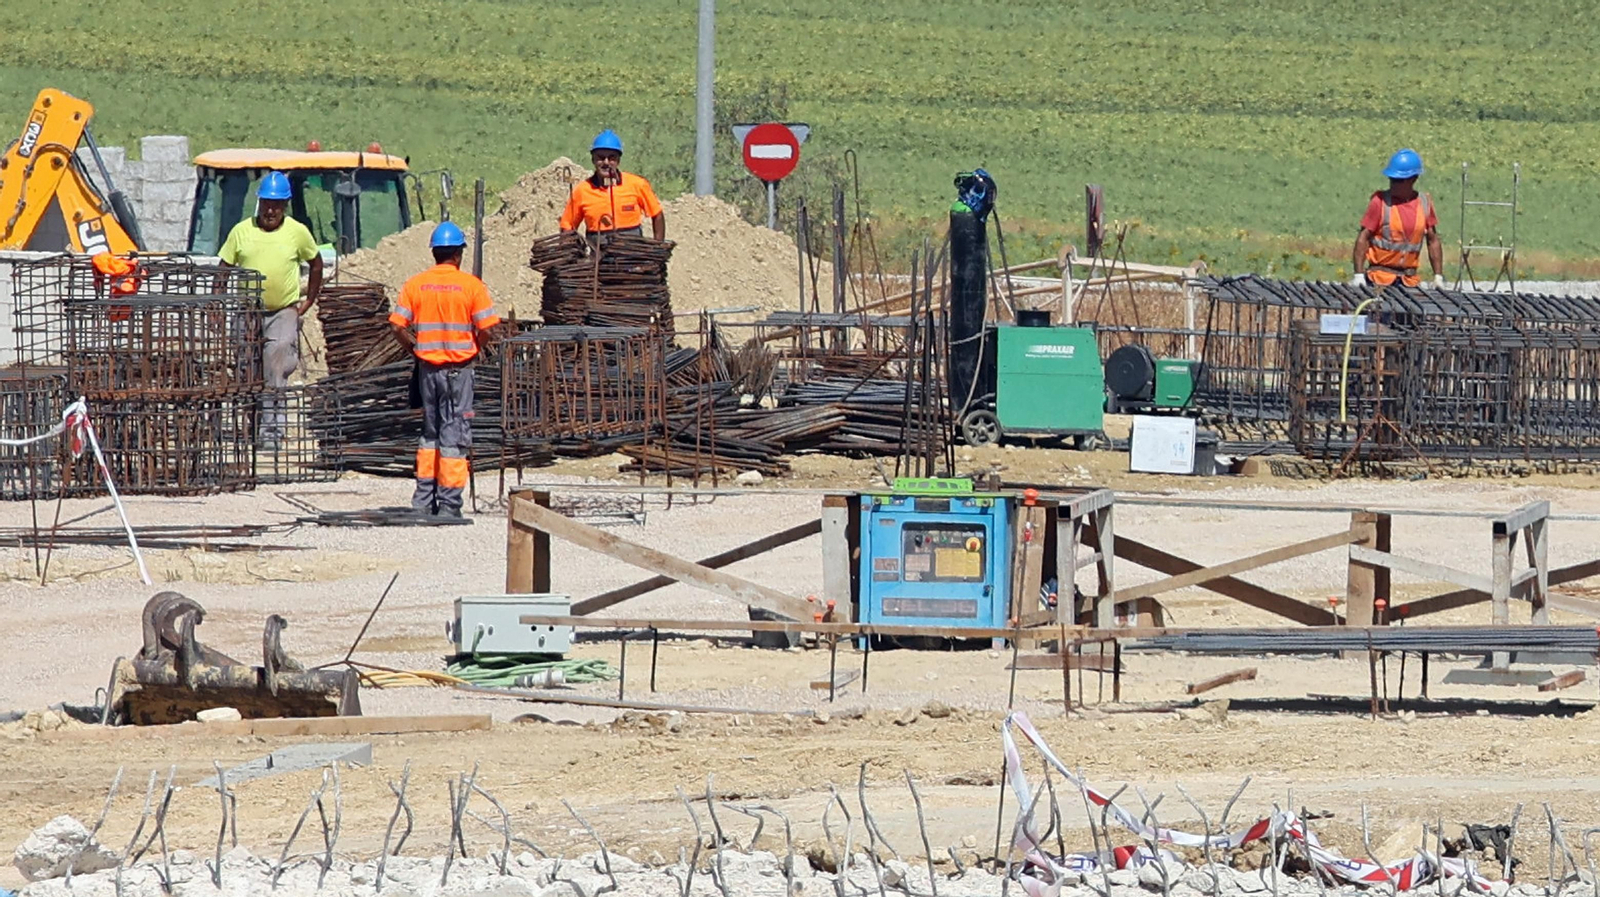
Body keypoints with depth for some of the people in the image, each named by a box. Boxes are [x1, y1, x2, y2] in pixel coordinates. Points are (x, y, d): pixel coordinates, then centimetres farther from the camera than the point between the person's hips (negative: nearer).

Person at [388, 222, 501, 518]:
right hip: (458, 368, -3)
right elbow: (485, 330, -9)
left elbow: (399, 328, -3)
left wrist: (416, 349, 13)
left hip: (427, 367, 3)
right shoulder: (471, 285, -7)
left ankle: (424, 499, 15)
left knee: (430, 432, 16)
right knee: (454, 435, 2)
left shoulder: (414, 285, 0)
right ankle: (449, 503, 0)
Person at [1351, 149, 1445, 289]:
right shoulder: (1380, 202, -6)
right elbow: (1363, 238, -6)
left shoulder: (1424, 203, 3)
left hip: (1410, 280, 3)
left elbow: (1433, 241, 11)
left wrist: (1438, 276, 8)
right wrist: (1358, 275, -14)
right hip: (1380, 278, -3)